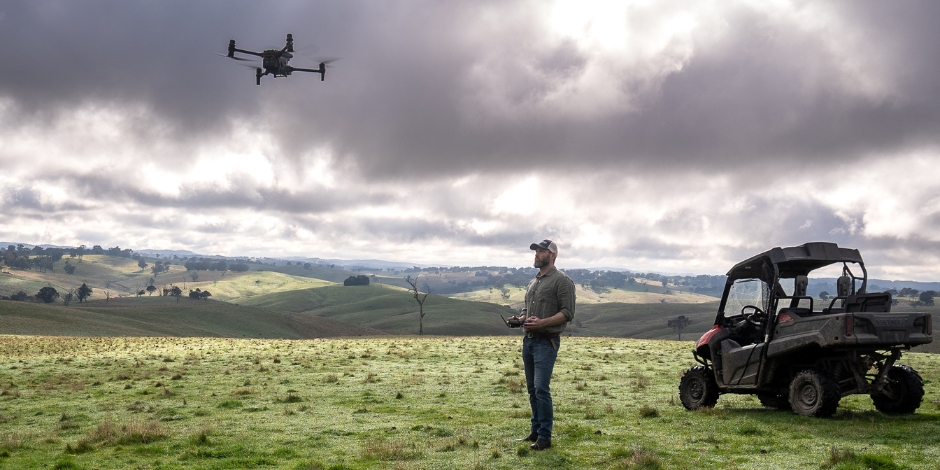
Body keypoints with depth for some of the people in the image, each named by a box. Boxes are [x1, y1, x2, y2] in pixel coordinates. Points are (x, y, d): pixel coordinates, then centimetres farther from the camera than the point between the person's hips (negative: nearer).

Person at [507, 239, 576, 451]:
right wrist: (519, 319, 5)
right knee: (532, 389, 12)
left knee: (541, 389, -12)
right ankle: (536, 430, 21)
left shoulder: (562, 281, -7)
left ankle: (545, 437, -6)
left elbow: (567, 313, -12)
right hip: (528, 340, 8)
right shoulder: (532, 283, 18)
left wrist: (542, 322, -22)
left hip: (547, 342, -8)